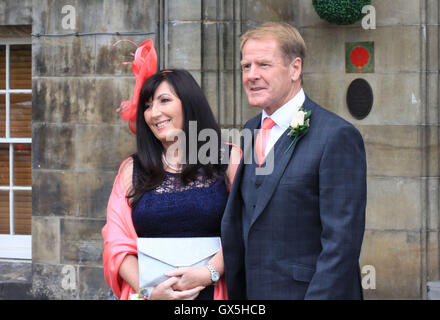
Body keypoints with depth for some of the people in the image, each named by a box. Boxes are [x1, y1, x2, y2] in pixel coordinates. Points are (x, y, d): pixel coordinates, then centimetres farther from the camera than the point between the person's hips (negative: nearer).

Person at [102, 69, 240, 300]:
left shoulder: (229, 159, 2)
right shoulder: (131, 170, 9)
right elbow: (117, 244, 2)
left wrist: (211, 272, -20)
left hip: (213, 292, -2)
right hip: (150, 294, 2)